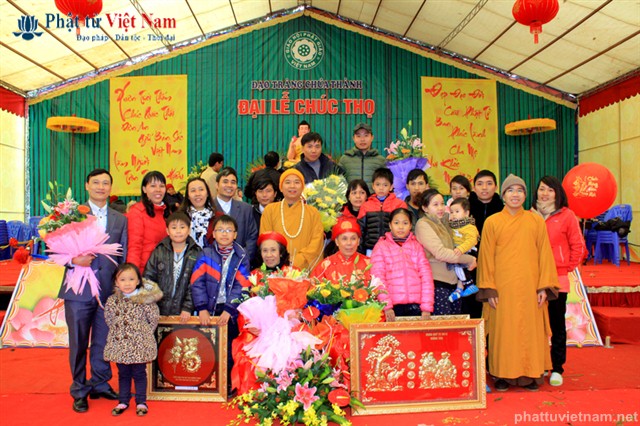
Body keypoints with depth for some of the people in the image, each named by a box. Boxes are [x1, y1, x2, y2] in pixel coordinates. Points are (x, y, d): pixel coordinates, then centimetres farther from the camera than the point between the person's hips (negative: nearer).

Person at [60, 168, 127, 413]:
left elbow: (123, 256, 11)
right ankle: (79, 390, 23)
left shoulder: (120, 219, 10)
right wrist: (73, 259, -20)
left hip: (109, 290, 2)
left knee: (103, 342, 12)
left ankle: (100, 384, 29)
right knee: (78, 343, 8)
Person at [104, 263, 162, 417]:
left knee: (139, 374, 9)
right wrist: (117, 332, 8)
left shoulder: (145, 299, -12)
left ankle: (141, 401, 23)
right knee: (123, 374, 16)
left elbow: (154, 319, -4)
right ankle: (123, 401, 30)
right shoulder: (112, 301, -1)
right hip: (119, 345, 3)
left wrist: (143, 333, 2)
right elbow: (109, 319, 12)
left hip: (139, 345, -3)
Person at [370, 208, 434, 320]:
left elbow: (426, 276, 5)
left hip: (416, 307, 2)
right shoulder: (381, 246, 6)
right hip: (393, 307, -2)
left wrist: (427, 307, -5)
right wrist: (386, 306, -14)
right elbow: (377, 277, -3)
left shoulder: (417, 246, 12)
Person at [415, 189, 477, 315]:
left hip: (453, 281, 8)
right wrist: (469, 259, -8)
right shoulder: (423, 224, -8)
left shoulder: (443, 222, 16)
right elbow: (440, 253, -16)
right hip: (437, 282, -7)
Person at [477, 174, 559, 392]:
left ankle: (529, 375, 19)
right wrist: (489, 289, -5)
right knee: (503, 331, 2)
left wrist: (544, 286, -2)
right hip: (502, 287, -1)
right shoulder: (492, 222, 2)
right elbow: (486, 257, 1)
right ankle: (503, 374, 15)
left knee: (531, 330, 6)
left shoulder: (537, 221, 7)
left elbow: (544, 254, 5)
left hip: (529, 286, 2)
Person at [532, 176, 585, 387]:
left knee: (557, 324, 6)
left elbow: (578, 247, 0)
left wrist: (567, 267, -4)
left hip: (557, 279, -3)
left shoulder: (566, 216, -3)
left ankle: (557, 369, 16)